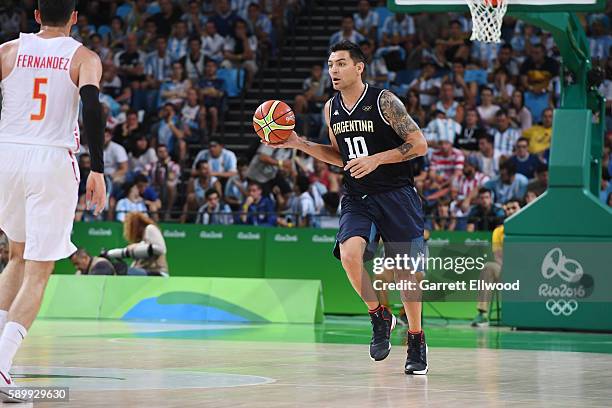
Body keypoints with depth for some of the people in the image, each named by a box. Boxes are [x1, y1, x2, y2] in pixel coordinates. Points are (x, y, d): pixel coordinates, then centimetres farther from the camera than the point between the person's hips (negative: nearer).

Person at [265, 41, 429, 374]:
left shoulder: (383, 101, -11)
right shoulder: (331, 109, 6)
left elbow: (419, 145, -11)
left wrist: (376, 159, -21)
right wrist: (299, 144, 8)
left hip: (396, 194, -4)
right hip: (357, 197, 4)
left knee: (405, 271, 2)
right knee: (349, 254, -23)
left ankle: (416, 340, 20)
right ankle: (379, 317, -1)